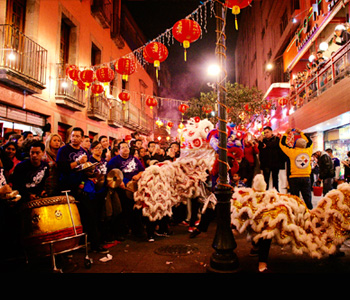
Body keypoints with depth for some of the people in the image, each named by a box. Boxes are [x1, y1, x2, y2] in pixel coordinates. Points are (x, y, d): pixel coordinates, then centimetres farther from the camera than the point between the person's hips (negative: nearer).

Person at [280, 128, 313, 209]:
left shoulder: (292, 152, -8)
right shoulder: (308, 151, 1)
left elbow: (282, 144, 5)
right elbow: (310, 142, 22)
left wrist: (286, 133, 16)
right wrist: (301, 133, 28)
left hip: (294, 178, -3)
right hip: (306, 178, 3)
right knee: (307, 197, 10)